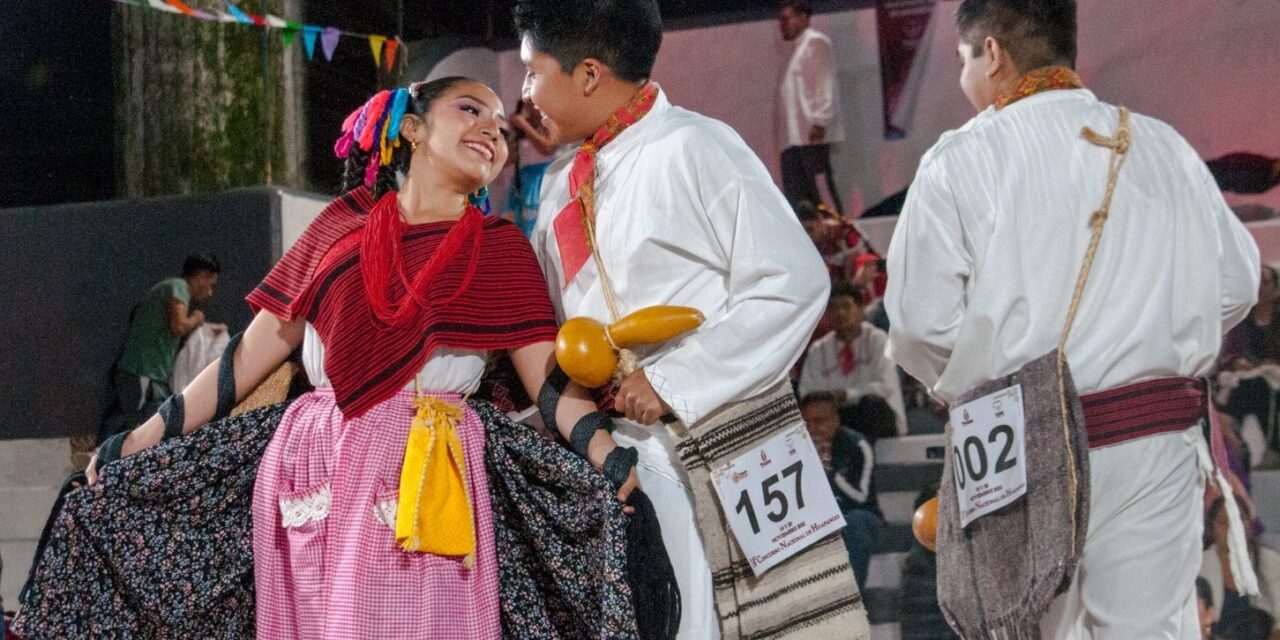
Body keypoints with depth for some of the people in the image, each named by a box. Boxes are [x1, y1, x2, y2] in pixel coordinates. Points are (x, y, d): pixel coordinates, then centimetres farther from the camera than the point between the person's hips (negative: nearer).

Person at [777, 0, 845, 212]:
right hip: (795, 137, 9)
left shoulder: (815, 43, -2)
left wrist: (819, 121, -21)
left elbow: (825, 84, -13)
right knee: (794, 192, 1)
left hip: (813, 132, -9)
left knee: (820, 186, -11)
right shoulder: (797, 48, 26)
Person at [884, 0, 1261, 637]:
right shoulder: (1164, 147, 6)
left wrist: (967, 381, 11)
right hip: (1156, 437, 3)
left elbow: (921, 321, -8)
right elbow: (1234, 283, 9)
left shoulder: (962, 160, -5)